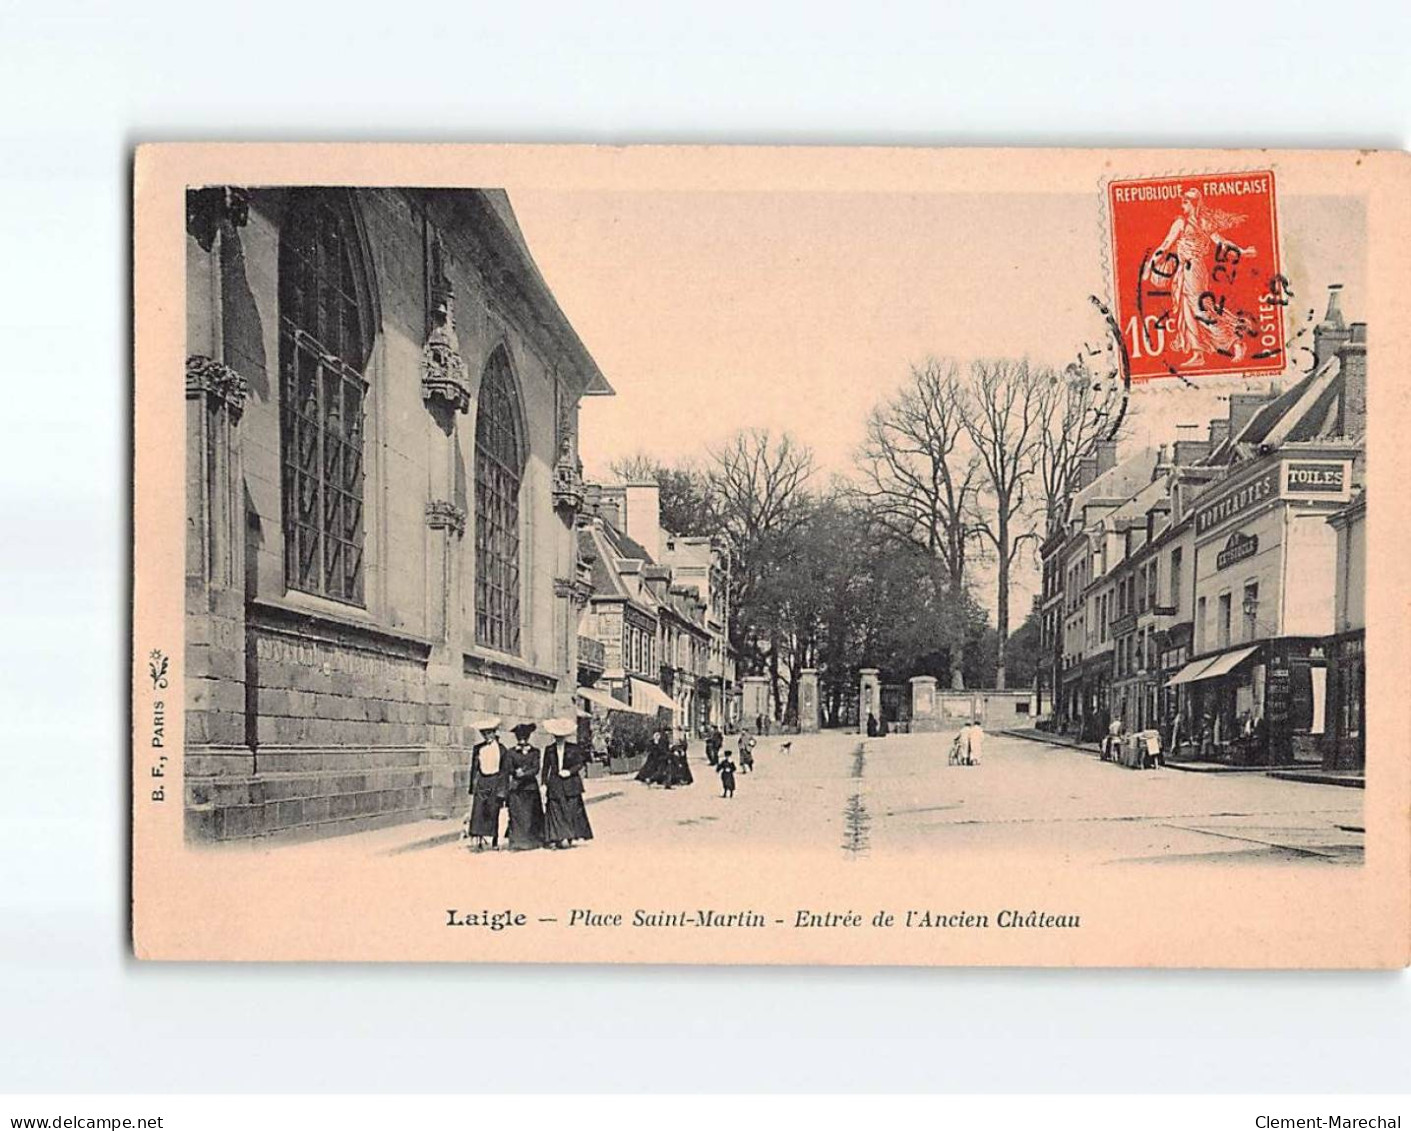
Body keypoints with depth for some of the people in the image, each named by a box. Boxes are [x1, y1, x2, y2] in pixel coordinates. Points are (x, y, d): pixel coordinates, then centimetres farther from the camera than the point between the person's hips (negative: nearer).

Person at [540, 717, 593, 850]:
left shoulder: (573, 748, 2)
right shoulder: (549, 749, 5)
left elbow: (580, 764, 3)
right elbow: (545, 768, 8)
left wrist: (569, 771, -13)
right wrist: (544, 783, 2)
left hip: (570, 783, 0)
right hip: (555, 785, 1)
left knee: (571, 810, -1)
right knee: (556, 811, -6)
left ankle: (569, 838, 4)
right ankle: (561, 838, -8)